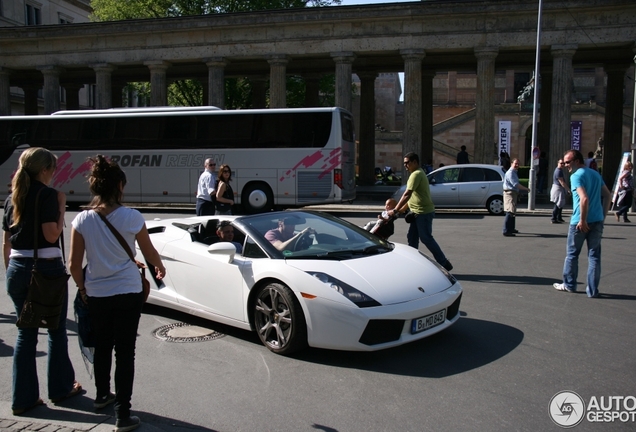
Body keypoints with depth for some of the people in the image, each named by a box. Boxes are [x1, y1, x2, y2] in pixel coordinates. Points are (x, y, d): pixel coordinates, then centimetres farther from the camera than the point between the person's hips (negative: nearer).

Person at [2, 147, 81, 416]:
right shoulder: (48, 195, -11)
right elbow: (51, 235, -17)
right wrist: (62, 207, -8)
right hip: (47, 269, -6)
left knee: (25, 333, 12)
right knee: (56, 331, 10)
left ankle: (23, 399, 16)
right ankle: (61, 388, 24)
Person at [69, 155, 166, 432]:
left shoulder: (82, 220, -6)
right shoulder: (132, 217, -12)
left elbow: (74, 264, -3)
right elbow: (149, 253, 1)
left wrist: (82, 287, 15)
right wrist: (160, 267, 22)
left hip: (96, 295, 3)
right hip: (128, 293, -3)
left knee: (102, 347, 22)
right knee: (125, 352, 4)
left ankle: (102, 395, 42)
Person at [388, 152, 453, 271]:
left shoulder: (416, 174, -17)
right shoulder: (418, 173, 17)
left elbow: (407, 195, -24)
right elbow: (412, 196, 21)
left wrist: (395, 210, -23)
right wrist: (402, 209, 19)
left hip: (424, 212, -10)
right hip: (418, 212, 10)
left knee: (426, 238, -4)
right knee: (411, 237, 11)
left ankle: (444, 263, 5)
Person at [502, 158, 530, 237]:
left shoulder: (514, 173, 18)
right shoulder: (510, 173, -16)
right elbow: (516, 184, -23)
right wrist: (526, 189, -16)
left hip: (514, 194, 11)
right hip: (510, 193, -11)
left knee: (513, 212, 19)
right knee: (510, 212, -16)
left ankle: (511, 229, 31)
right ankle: (506, 231, -18)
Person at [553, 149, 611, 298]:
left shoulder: (576, 176, -12)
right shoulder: (596, 174, 14)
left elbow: (584, 198, -23)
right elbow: (607, 195, 16)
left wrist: (582, 220, -19)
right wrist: (603, 214, 15)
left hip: (580, 222, -7)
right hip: (597, 220, 7)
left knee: (572, 254, 10)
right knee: (594, 255, 8)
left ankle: (569, 285, 20)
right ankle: (593, 290, 9)